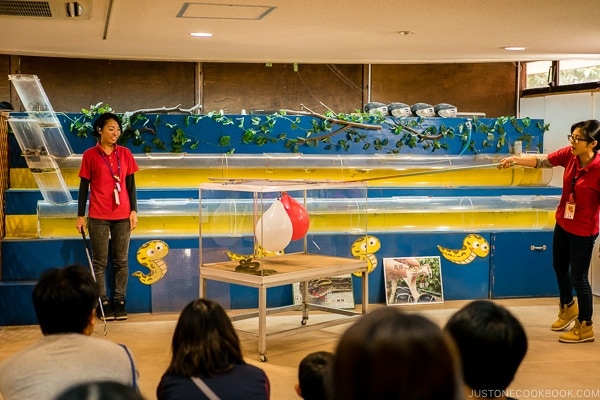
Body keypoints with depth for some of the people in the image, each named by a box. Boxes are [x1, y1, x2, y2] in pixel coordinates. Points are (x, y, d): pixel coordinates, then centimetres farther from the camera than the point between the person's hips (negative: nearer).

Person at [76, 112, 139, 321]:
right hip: (98, 217, -2)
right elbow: (84, 186, 0)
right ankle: (104, 303, 10)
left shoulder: (125, 154, 4)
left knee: (121, 261, 6)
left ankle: (119, 302, 14)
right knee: (99, 262, 3)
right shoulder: (90, 155, -2)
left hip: (122, 216, 3)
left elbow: (130, 185, 8)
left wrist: (133, 211, 1)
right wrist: (80, 215, -2)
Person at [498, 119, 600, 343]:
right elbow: (541, 160, -9)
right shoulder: (569, 155, -11)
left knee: (578, 276, 4)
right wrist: (515, 159, -25)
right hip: (563, 223, 7)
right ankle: (568, 307, 51)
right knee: (559, 266, 25)